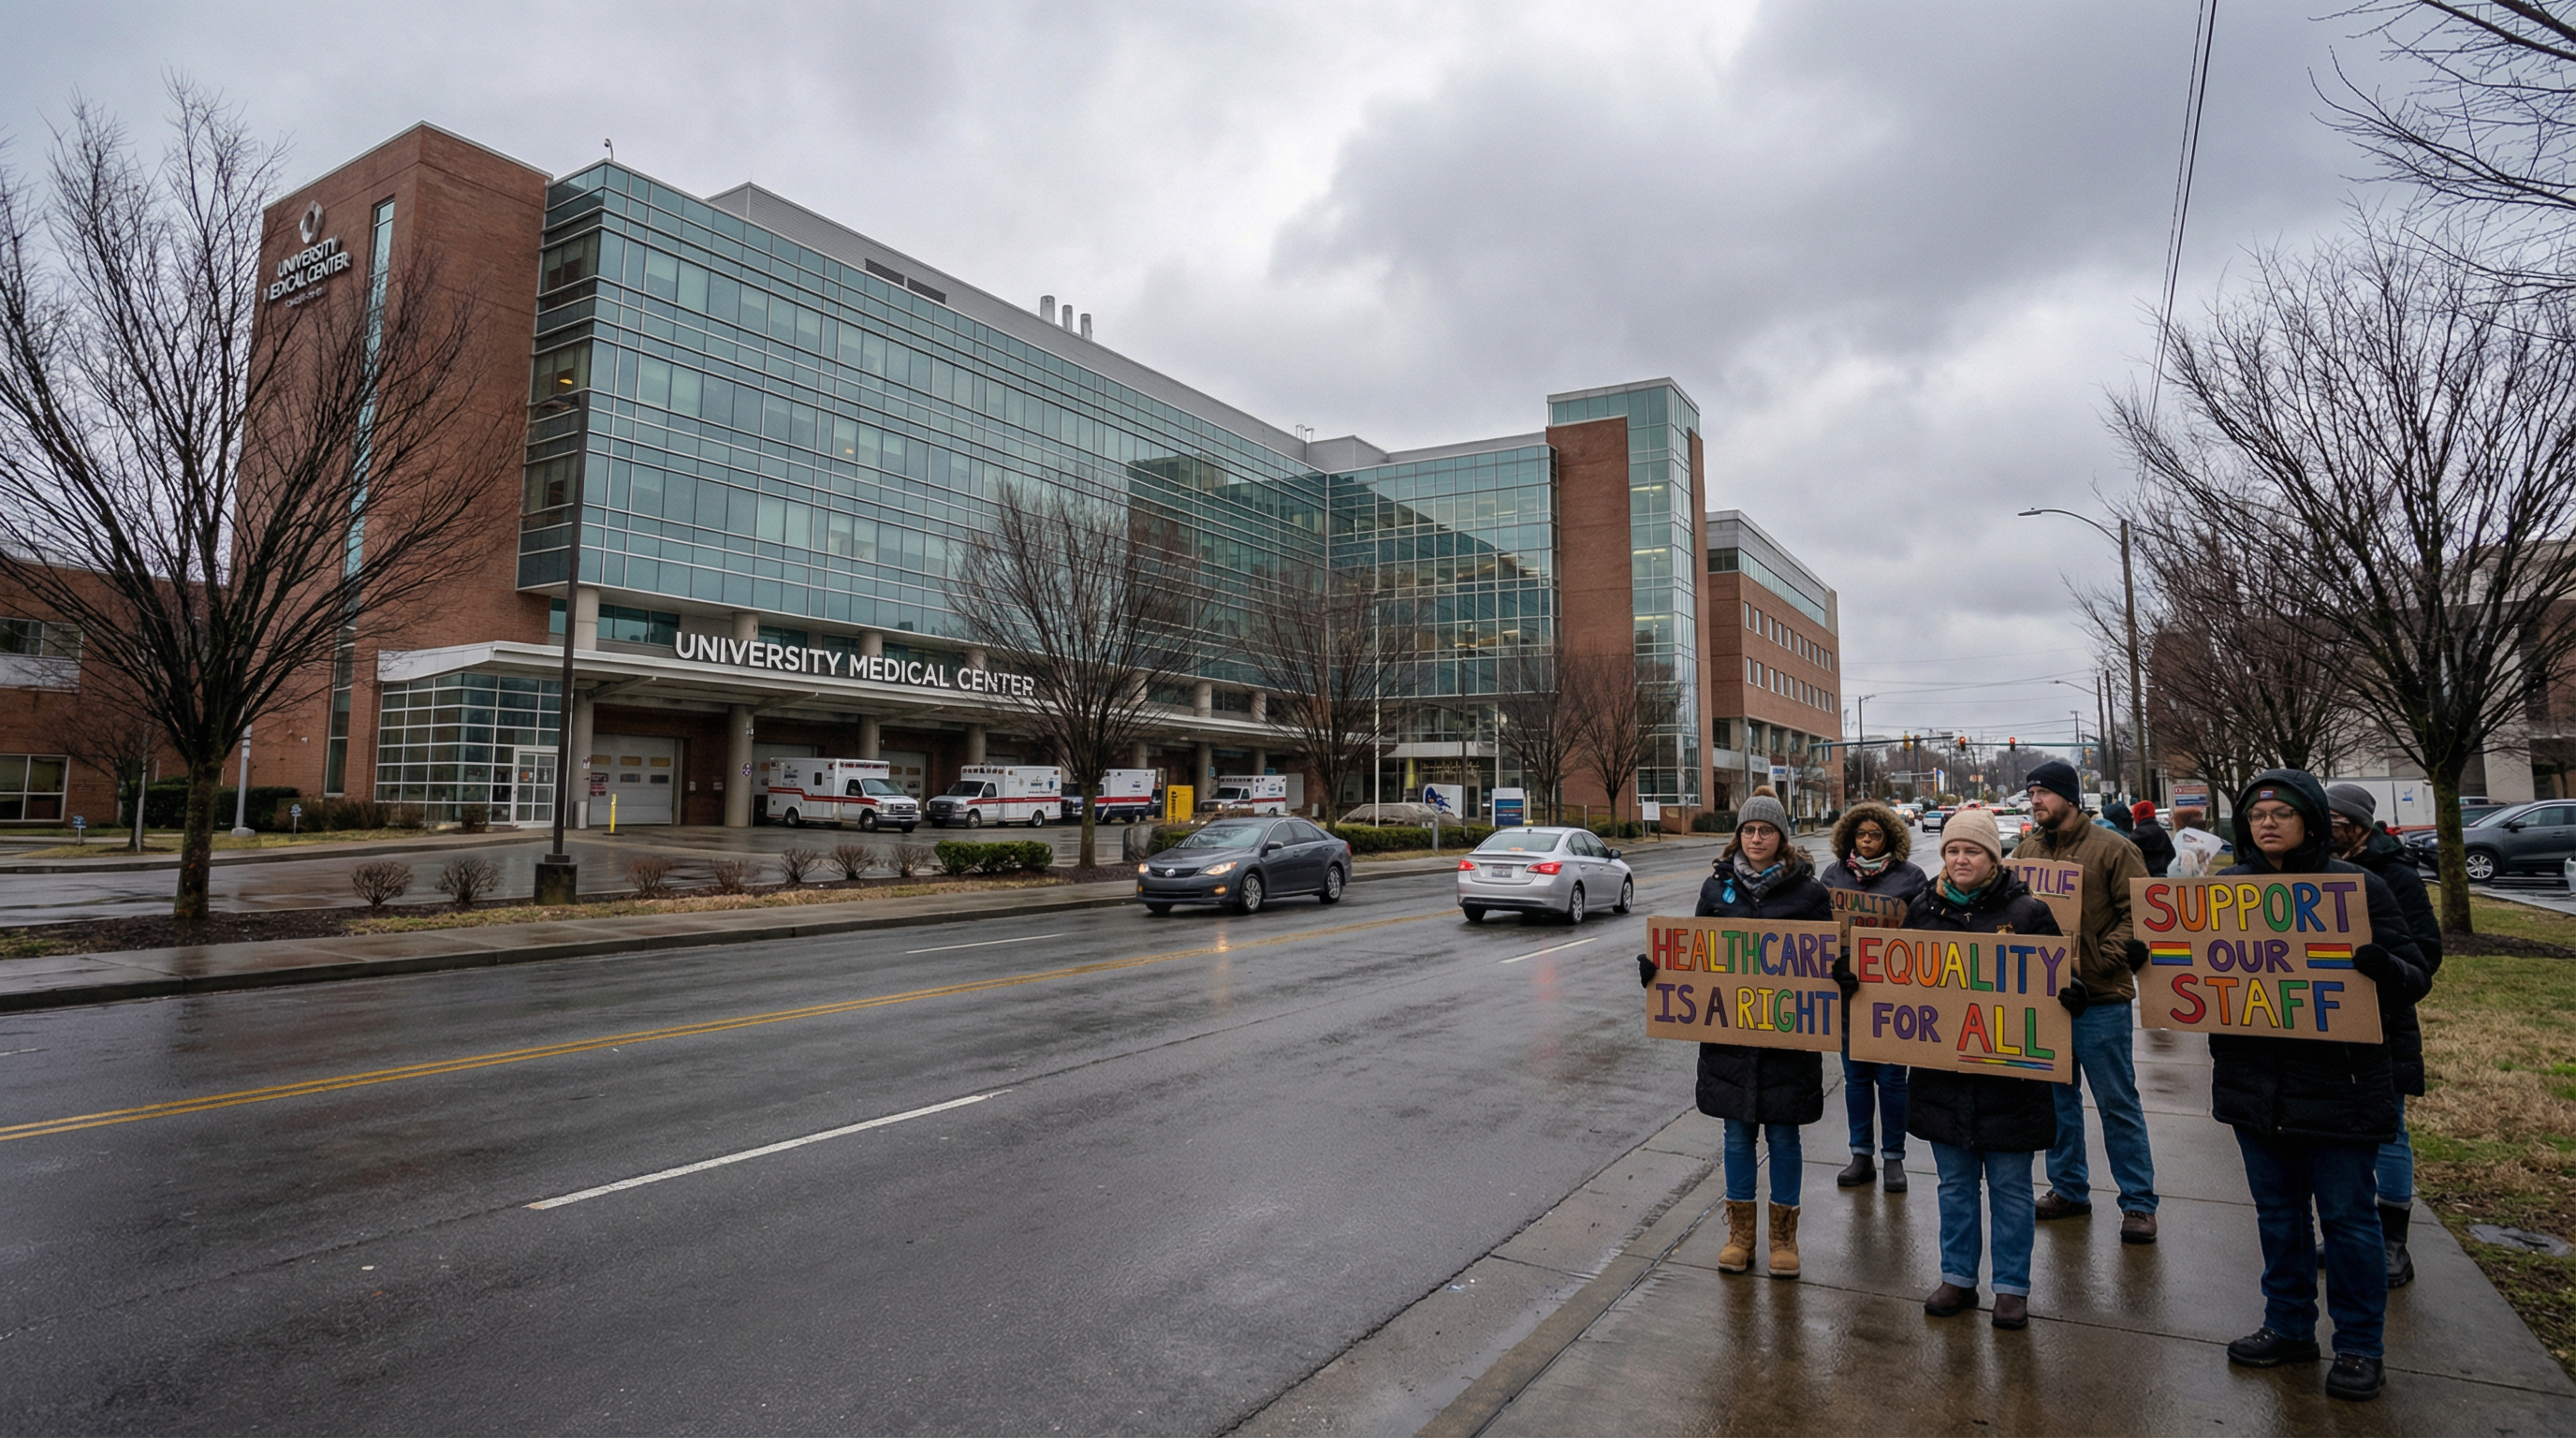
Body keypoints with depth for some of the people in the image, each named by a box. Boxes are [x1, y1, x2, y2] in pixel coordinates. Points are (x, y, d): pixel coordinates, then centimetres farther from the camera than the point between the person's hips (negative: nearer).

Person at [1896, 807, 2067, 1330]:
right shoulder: (1924, 909, 4)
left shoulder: (2027, 911, -5)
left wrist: (2068, 995, -22)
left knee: (2009, 1188, 9)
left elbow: (2060, 977, 0)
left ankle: (2011, 1287, 25)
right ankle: (1957, 1277, 29)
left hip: (2009, 1073, -3)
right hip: (1942, 1074, 3)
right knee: (1955, 1184, 15)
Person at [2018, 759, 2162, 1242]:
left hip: (2100, 999, -5)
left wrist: (2104, 958, -18)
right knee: (2058, 1098, 14)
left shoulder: (2111, 849, -6)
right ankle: (2069, 1189, 26)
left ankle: (2138, 1202, 15)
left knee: (2117, 1102, 3)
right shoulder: (2026, 850, 8)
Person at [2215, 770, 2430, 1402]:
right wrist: (2150, 954, -7)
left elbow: (2416, 979, -7)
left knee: (2347, 1215, 7)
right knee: (2277, 1211, 16)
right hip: (2255, 1083, 4)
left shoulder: (2357, 885, -7)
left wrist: (2382, 966, -29)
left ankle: (2359, 1346, 23)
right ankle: (2289, 1327, 31)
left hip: (2338, 1083, -4)